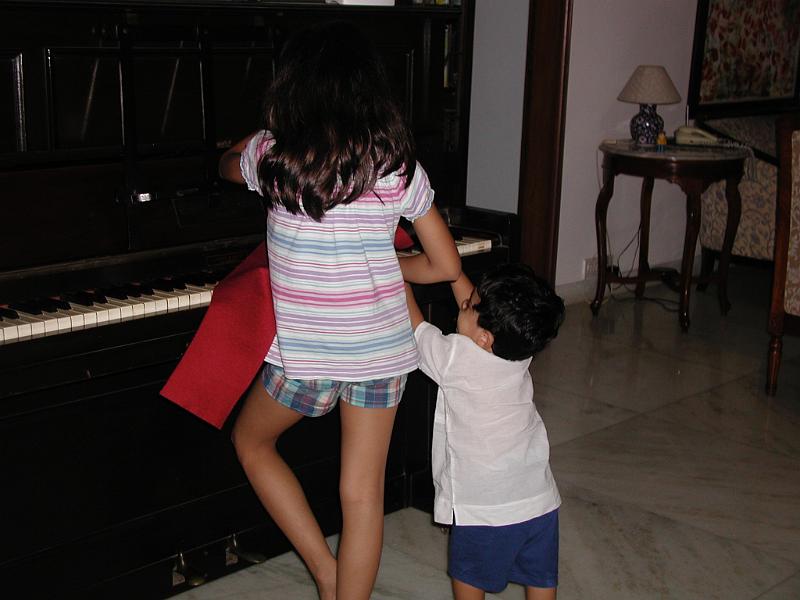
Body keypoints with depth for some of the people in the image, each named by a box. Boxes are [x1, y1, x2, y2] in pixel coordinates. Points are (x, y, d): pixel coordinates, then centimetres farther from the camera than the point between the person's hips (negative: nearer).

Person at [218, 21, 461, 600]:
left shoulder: (273, 154, -7)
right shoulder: (399, 165, -3)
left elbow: (228, 163, 19)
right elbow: (447, 265, 4)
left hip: (304, 354, -2)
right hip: (383, 347, 2)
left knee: (251, 439, 24)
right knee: (363, 492, 11)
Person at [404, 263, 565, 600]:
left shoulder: (455, 358, -21)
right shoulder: (521, 351, -7)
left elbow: (412, 322, -4)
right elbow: (473, 300, 9)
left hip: (484, 507, -5)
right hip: (540, 500, 5)